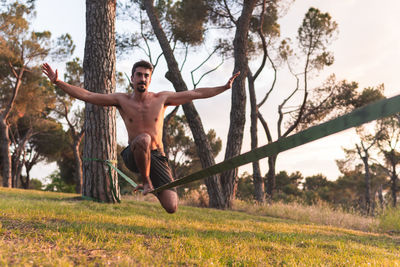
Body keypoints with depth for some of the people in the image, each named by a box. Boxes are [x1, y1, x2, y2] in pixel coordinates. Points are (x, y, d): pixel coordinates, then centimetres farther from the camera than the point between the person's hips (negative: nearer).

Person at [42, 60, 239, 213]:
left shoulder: (161, 98, 2)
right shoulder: (121, 100, 2)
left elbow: (195, 93, 6)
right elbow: (86, 95, -1)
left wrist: (224, 87, 4)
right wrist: (57, 82, -9)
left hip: (157, 158, 2)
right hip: (133, 156, -2)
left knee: (171, 207, -9)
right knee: (143, 139, -40)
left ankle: (151, 185, 27)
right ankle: (146, 181, -13)